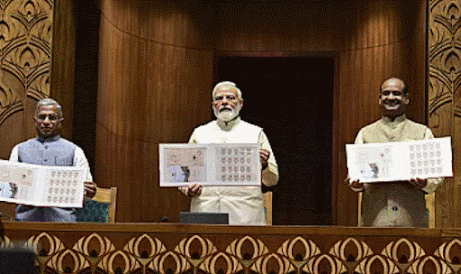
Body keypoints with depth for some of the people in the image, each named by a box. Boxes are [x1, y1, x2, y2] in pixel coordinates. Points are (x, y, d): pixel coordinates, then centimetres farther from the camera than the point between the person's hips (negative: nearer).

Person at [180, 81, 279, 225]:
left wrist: (264, 166, -11)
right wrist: (189, 190, -5)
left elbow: (272, 180, 10)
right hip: (205, 211, 1)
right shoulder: (199, 133, 18)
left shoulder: (256, 133, 14)